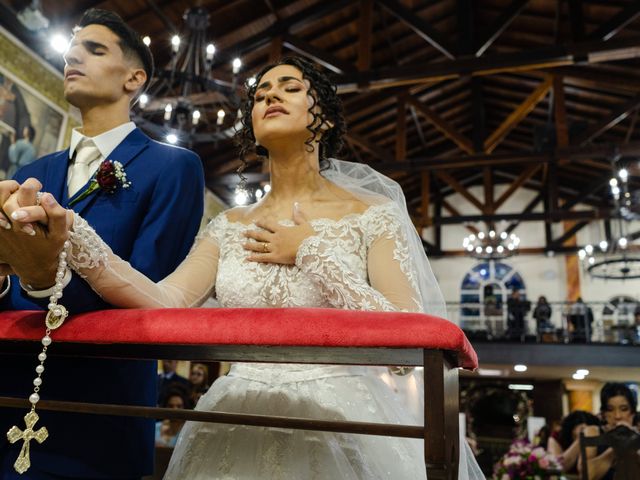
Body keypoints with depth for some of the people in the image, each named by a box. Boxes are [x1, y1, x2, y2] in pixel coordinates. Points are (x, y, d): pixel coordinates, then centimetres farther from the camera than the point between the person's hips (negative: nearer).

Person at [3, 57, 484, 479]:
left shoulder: (372, 216, -3)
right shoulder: (229, 227, 7)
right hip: (238, 428, 3)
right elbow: (165, 304, -8)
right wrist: (72, 236, -22)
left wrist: (312, 254, -11)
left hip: (339, 421, -3)